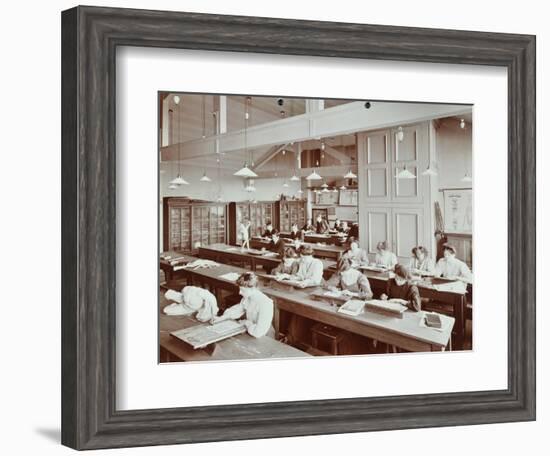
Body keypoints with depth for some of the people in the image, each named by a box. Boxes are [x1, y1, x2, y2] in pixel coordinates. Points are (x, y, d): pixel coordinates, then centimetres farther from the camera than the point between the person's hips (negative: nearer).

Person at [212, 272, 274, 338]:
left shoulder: (266, 304, -30)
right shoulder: (247, 297, -6)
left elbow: (258, 332, -35)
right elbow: (238, 309, 15)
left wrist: (247, 323, -17)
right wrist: (221, 318, 2)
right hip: (250, 334, 7)